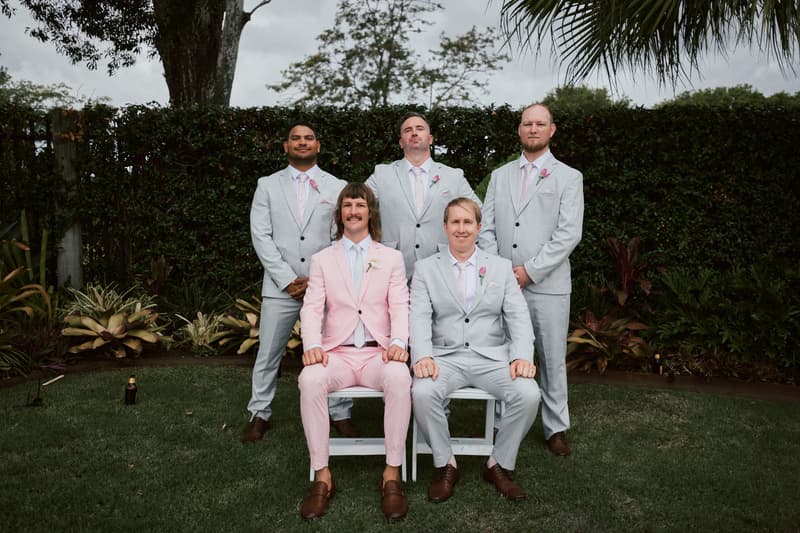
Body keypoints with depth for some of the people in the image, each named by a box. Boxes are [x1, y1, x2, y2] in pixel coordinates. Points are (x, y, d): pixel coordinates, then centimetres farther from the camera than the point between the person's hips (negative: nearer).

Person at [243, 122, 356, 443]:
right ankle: (260, 414, 23)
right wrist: (289, 280, -9)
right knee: (268, 353, 7)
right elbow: (261, 237, -1)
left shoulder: (337, 187, 7)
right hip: (280, 286, 1)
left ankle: (341, 413, 19)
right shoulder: (268, 186, 8)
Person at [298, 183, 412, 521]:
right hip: (337, 352, 1)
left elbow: (400, 307, 2)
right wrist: (312, 345, -18)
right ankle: (322, 475, -19)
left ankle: (392, 474, -20)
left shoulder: (391, 258, 13)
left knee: (399, 378, -34)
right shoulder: (322, 259, 14)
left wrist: (399, 343, -19)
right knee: (310, 379, -32)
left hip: (378, 352, 0)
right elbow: (312, 308, 3)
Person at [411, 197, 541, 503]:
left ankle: (499, 465, 0)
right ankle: (445, 465, -4)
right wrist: (422, 356, -23)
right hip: (445, 357, -1)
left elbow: (518, 317, 3)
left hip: (492, 356, 1)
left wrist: (522, 356, -15)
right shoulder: (425, 269, 9)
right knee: (422, 393, -31)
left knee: (528, 395, -25)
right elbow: (420, 318, -4)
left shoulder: (501, 267, 12)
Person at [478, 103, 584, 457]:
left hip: (547, 285, -2)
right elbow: (486, 228, 8)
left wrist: (530, 270, -13)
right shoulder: (500, 176, 14)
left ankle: (556, 428, 20)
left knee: (552, 359, 5)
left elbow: (569, 234, -7)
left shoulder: (568, 177, 4)